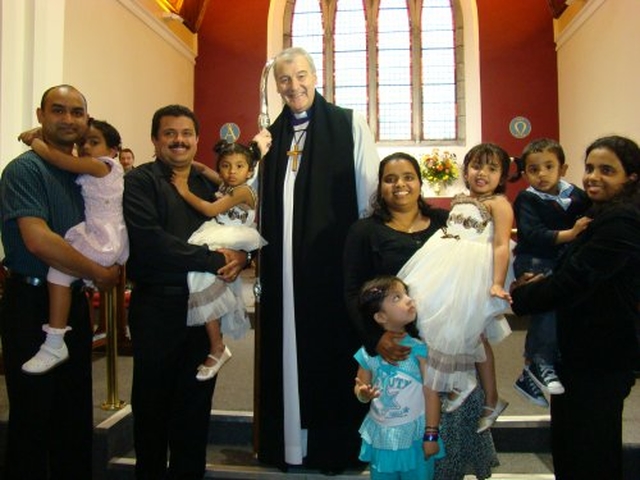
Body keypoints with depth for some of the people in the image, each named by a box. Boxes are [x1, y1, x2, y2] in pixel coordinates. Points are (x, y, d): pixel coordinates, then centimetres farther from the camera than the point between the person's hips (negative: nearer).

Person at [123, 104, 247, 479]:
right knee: (153, 402, 11)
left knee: (196, 403, 13)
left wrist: (240, 257, -11)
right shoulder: (139, 181, -3)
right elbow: (148, 240, -17)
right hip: (157, 306, -4)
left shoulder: (209, 184, 14)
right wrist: (214, 259, -18)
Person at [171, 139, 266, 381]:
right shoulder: (224, 183, 14)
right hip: (216, 246, 9)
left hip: (234, 244, -9)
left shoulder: (243, 191, -11)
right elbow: (204, 169, 28)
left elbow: (210, 210, -18)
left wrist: (184, 191, -11)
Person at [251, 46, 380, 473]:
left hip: (334, 262, -4)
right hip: (285, 264, 4)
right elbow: (264, 201, 15)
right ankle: (289, 441, 27)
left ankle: (338, 444, 22)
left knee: (334, 349, 5)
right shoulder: (273, 135, 13)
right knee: (287, 346, 11)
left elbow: (370, 194, -3)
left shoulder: (349, 124, 0)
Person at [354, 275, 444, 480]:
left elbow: (431, 393, -10)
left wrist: (431, 435, -10)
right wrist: (363, 394, -17)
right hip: (381, 438, 2)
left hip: (414, 437, -2)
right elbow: (360, 388, 6)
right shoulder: (368, 353, -7)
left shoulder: (418, 349, -13)